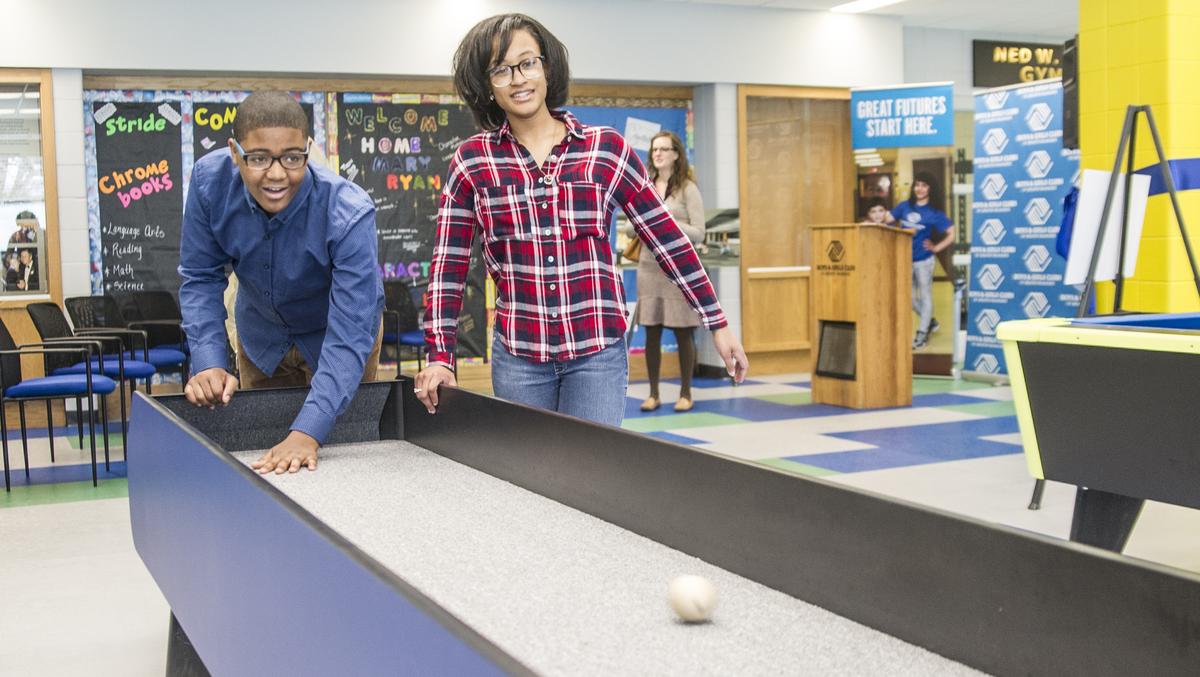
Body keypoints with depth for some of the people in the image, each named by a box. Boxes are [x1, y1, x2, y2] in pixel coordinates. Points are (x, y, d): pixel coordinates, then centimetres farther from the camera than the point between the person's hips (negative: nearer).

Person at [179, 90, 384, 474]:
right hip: (261, 333, 3)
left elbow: (349, 336, -40)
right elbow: (201, 278, -15)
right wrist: (208, 362, -31)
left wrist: (308, 432, -50)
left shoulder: (349, 215, -37)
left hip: (335, 332, -3)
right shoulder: (210, 181, -26)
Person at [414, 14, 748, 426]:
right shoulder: (471, 163, 2)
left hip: (598, 350, -1)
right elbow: (447, 267, 3)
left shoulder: (607, 150, 1)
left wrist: (717, 324, 6)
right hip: (517, 354, 1)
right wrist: (440, 357, -5)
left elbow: (667, 239, 6)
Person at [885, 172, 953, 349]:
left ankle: (922, 334, 12)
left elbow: (951, 235, -10)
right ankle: (930, 322, 33)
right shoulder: (905, 206, 5)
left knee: (925, 295, 6)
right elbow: (887, 221, 5)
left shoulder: (934, 212, -7)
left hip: (923, 260, -5)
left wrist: (936, 248, -13)